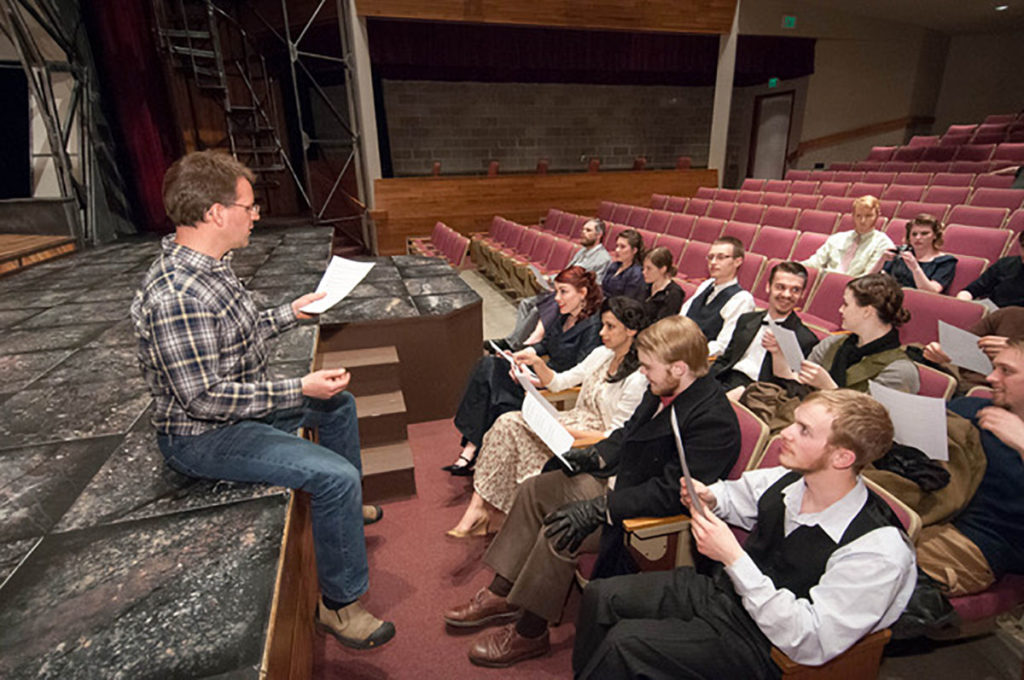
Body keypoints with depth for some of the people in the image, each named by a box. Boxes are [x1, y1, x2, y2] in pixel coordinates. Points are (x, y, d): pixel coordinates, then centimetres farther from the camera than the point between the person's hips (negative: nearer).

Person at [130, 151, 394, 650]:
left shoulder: (210, 264, 2)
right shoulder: (175, 296, -30)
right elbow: (205, 398, -29)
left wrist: (290, 313, 16)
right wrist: (300, 390, -28)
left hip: (240, 402, 11)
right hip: (202, 436, -10)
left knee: (337, 404, 22)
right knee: (337, 477, -22)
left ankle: (344, 509, 40)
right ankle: (339, 604, 1)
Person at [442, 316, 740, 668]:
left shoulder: (712, 420, -27)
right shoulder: (664, 389, -1)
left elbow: (671, 492, -29)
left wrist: (598, 508, -29)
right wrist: (595, 456, -3)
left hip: (657, 514, -9)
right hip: (624, 478, 10)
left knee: (559, 531, -22)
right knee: (534, 489, 4)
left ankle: (529, 633, 4)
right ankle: (501, 595, 17)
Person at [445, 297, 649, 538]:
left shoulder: (638, 379, -18)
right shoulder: (601, 354, 6)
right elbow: (558, 383, 13)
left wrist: (566, 431, -22)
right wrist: (537, 363, -5)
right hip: (576, 420, 8)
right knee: (508, 422, -15)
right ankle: (477, 506, -14)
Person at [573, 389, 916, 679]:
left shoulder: (878, 549, -25)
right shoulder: (789, 480, -9)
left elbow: (811, 645, -26)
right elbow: (735, 495, 13)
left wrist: (734, 558, -33)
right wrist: (708, 498, -11)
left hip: (759, 643, -6)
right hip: (718, 588, 6)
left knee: (624, 643, -20)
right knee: (600, 594, -3)